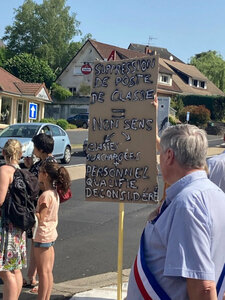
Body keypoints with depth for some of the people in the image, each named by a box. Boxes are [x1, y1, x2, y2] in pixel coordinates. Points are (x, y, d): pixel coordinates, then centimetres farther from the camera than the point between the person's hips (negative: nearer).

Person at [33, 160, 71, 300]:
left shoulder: (46, 195, -20)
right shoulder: (54, 193, 7)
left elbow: (40, 218, -20)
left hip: (43, 236, -9)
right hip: (51, 234, 9)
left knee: (43, 272, -1)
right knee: (48, 272, 13)